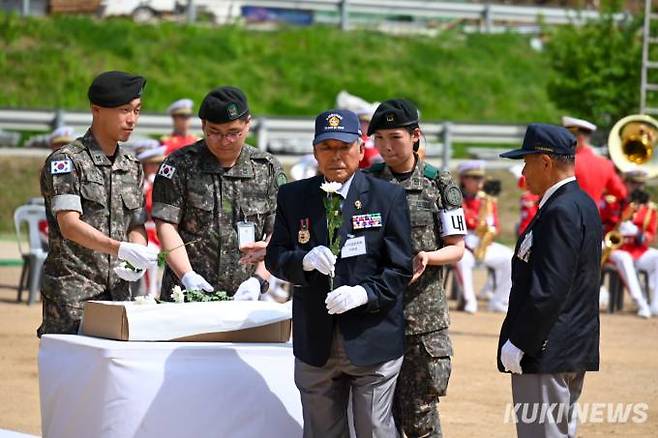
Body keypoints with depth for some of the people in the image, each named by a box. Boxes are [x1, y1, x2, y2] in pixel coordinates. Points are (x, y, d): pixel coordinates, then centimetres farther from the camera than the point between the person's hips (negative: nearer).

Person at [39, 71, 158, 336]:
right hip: (72, 295, -6)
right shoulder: (66, 162, -5)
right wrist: (122, 249, -28)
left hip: (118, 292, 6)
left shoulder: (132, 167, 16)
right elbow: (69, 225, -15)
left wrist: (137, 257, -6)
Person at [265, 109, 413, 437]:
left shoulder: (389, 197, -1)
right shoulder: (292, 197, 6)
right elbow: (275, 258, 5)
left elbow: (400, 267, -3)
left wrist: (365, 293, -20)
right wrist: (304, 260, -16)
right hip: (315, 344, 3)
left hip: (372, 340, -2)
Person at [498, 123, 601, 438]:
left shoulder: (561, 212, -18)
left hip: (547, 353, -10)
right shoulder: (583, 205, 14)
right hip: (575, 350, 10)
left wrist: (518, 343, -19)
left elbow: (548, 290, -24)